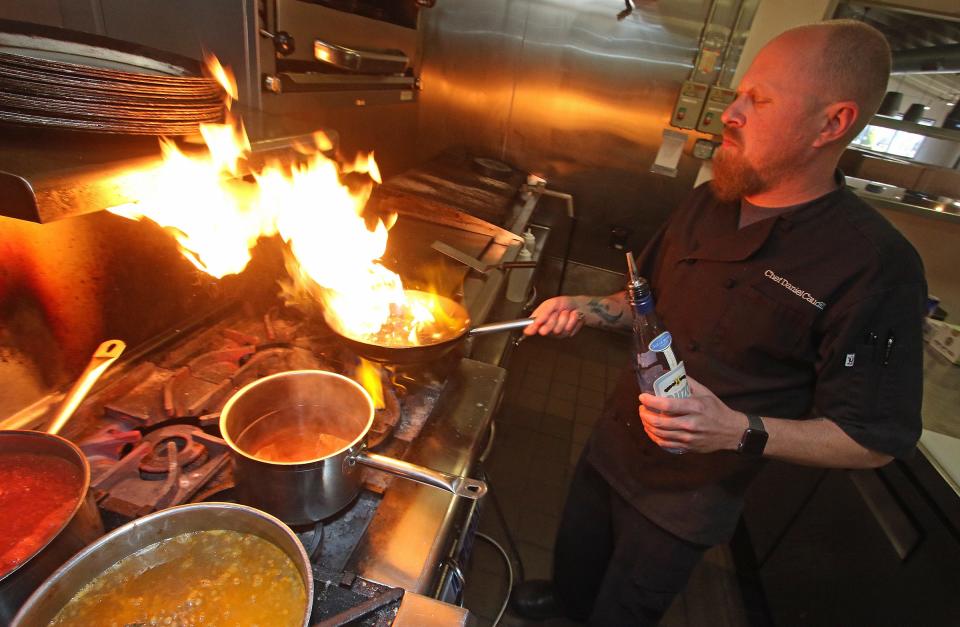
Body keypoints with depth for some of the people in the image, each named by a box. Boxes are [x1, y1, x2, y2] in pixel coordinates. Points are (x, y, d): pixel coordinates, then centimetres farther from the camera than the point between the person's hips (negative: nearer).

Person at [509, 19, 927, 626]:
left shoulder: (875, 265, -22)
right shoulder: (709, 202, -4)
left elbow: (873, 440, -17)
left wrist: (738, 431, -32)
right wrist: (585, 308, -8)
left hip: (690, 496, -5)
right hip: (615, 444, 6)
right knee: (577, 558, 29)